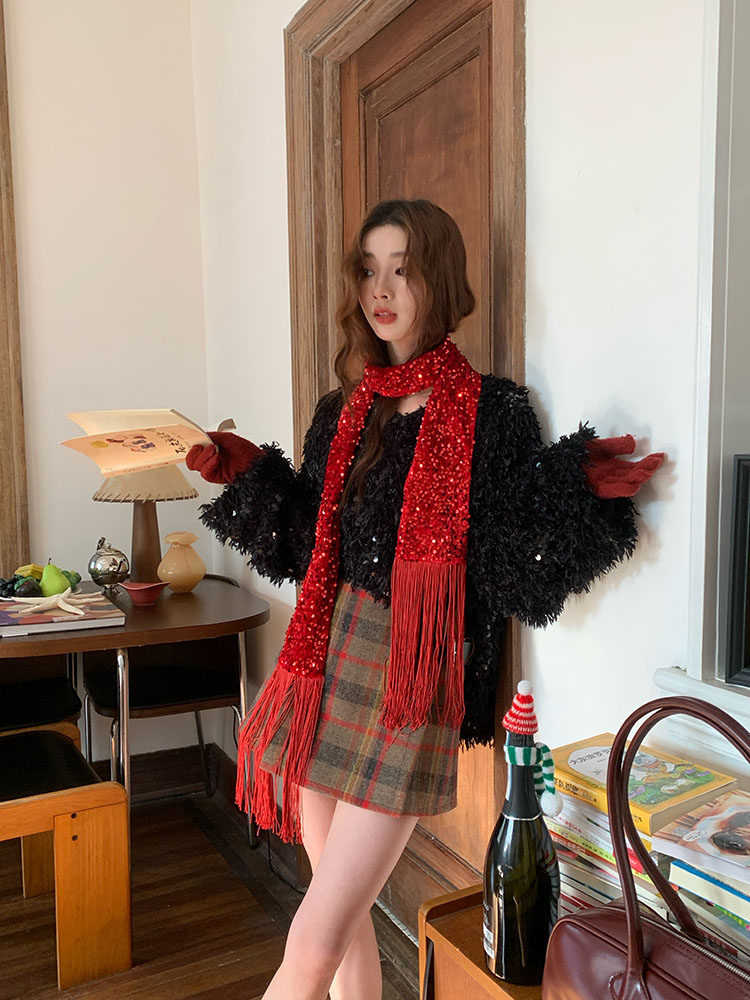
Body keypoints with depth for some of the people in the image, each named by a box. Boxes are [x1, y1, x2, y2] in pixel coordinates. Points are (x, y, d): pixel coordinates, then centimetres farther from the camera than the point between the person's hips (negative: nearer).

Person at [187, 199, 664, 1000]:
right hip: (326, 667, 6)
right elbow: (308, 549, 13)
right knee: (347, 920, 18)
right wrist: (247, 472, 5)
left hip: (411, 688, -5)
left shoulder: (491, 410, -7)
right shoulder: (344, 409, 10)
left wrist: (576, 490, -23)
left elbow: (517, 569, -9)